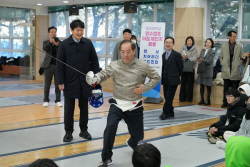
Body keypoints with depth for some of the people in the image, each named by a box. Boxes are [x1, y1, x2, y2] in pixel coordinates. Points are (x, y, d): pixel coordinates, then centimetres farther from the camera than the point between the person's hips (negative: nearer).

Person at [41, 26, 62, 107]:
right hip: (49, 65, 0)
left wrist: (57, 45, -29)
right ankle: (46, 100, 15)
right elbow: (44, 48, -15)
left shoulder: (60, 42, 6)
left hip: (58, 65, 0)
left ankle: (58, 100, 12)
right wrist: (50, 42, -31)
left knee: (58, 84, 4)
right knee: (47, 84, 6)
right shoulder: (46, 42, 6)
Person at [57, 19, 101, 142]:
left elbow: (94, 61, 6)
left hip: (85, 81, 2)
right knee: (69, 109, 5)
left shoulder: (88, 43, 1)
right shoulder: (64, 44, -4)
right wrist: (61, 82, -7)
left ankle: (84, 130, 25)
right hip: (70, 82, -2)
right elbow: (60, 64, -3)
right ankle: (68, 132, 15)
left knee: (84, 108, 12)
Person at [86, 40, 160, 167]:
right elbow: (102, 75, -14)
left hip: (135, 106, 1)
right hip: (117, 104, -1)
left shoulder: (142, 65, -5)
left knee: (138, 135, 15)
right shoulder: (114, 65, -5)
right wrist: (93, 78, -37)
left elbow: (156, 77, 5)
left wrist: (144, 88, -11)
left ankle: (131, 143, 55)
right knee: (110, 127, -28)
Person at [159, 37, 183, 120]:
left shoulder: (177, 55, -7)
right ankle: (170, 112, 19)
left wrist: (176, 76, 6)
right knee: (166, 97, 9)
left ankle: (165, 112, -2)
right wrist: (162, 77, 8)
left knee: (169, 97, -6)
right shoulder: (163, 55, 12)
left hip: (173, 80, -6)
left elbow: (180, 67, -2)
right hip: (165, 80, 7)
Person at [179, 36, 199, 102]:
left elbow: (195, 58, -9)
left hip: (190, 68, -3)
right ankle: (182, 98, 12)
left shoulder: (195, 49, -2)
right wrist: (182, 57, -17)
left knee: (190, 84, 1)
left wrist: (188, 58, -19)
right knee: (183, 83, 5)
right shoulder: (183, 48, 8)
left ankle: (189, 98, 9)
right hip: (183, 67, 3)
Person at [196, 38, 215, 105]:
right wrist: (199, 60, -16)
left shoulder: (212, 52, -4)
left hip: (208, 71, -5)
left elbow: (209, 61, -13)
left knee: (208, 86, 1)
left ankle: (208, 100, 9)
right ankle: (202, 99, 18)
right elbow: (199, 58, 8)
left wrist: (202, 60, -27)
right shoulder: (202, 50, 12)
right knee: (201, 85, 8)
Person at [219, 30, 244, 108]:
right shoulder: (224, 46, 9)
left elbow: (242, 58, 10)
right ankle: (225, 102, 13)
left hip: (235, 71, -1)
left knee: (235, 88, 0)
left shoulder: (239, 47, 5)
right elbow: (221, 57, 16)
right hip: (226, 71, 1)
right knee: (225, 88, 6)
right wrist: (223, 64, 4)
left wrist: (238, 65, -2)